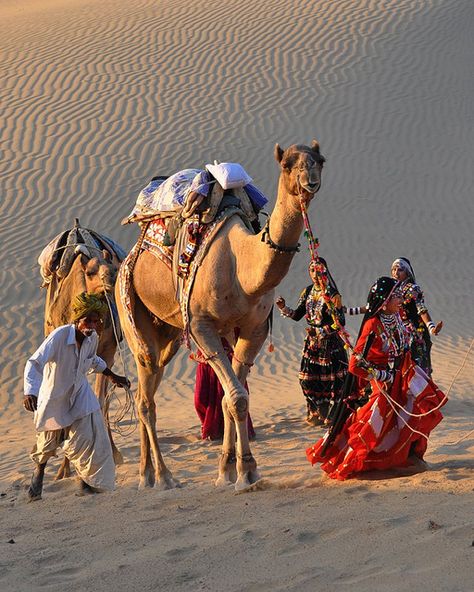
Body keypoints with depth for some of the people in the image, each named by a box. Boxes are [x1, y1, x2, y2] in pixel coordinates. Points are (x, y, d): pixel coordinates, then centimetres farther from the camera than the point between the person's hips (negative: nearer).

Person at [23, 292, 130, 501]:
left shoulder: (92, 338, -11)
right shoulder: (60, 335, -32)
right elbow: (35, 363, -39)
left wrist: (112, 376, 21)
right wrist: (30, 392, -53)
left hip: (80, 394, 3)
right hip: (54, 396, -3)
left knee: (87, 439, -11)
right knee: (48, 442, 15)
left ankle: (87, 481, 10)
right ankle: (38, 473, 47)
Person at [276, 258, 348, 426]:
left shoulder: (332, 294, -11)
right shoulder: (308, 292, 6)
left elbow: (340, 322, -14)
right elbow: (297, 315, 10)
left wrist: (323, 331, -20)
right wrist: (284, 308, -7)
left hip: (330, 341, -6)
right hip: (312, 341, 6)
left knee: (331, 378, -2)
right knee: (308, 377, 4)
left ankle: (333, 414, 8)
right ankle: (315, 412, 17)